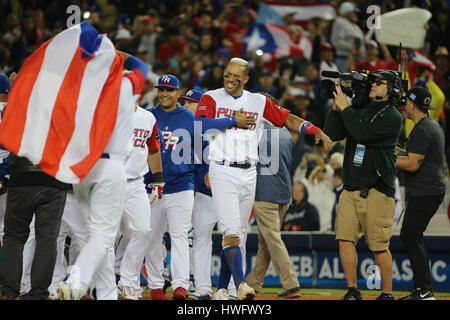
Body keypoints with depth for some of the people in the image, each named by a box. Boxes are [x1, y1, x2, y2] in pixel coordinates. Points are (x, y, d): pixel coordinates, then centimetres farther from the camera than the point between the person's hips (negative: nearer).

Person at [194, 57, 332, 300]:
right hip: (222, 172, -4)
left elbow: (286, 119, 14)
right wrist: (233, 120, -13)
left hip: (248, 174, 5)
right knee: (231, 230, -16)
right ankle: (240, 283, -26)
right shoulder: (211, 99, 1)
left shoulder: (259, 102, 12)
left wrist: (314, 130, 0)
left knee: (239, 234, 6)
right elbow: (200, 125, -15)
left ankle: (221, 289, 12)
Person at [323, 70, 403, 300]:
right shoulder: (359, 110, 15)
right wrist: (336, 107, -1)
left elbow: (362, 134, -18)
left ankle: (387, 294, 7)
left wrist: (345, 107, -11)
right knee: (345, 239, -3)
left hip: (377, 191, -6)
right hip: (350, 189, 6)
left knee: (379, 246, -4)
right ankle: (353, 291, 6)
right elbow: (332, 134, 8)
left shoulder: (392, 117, -5)